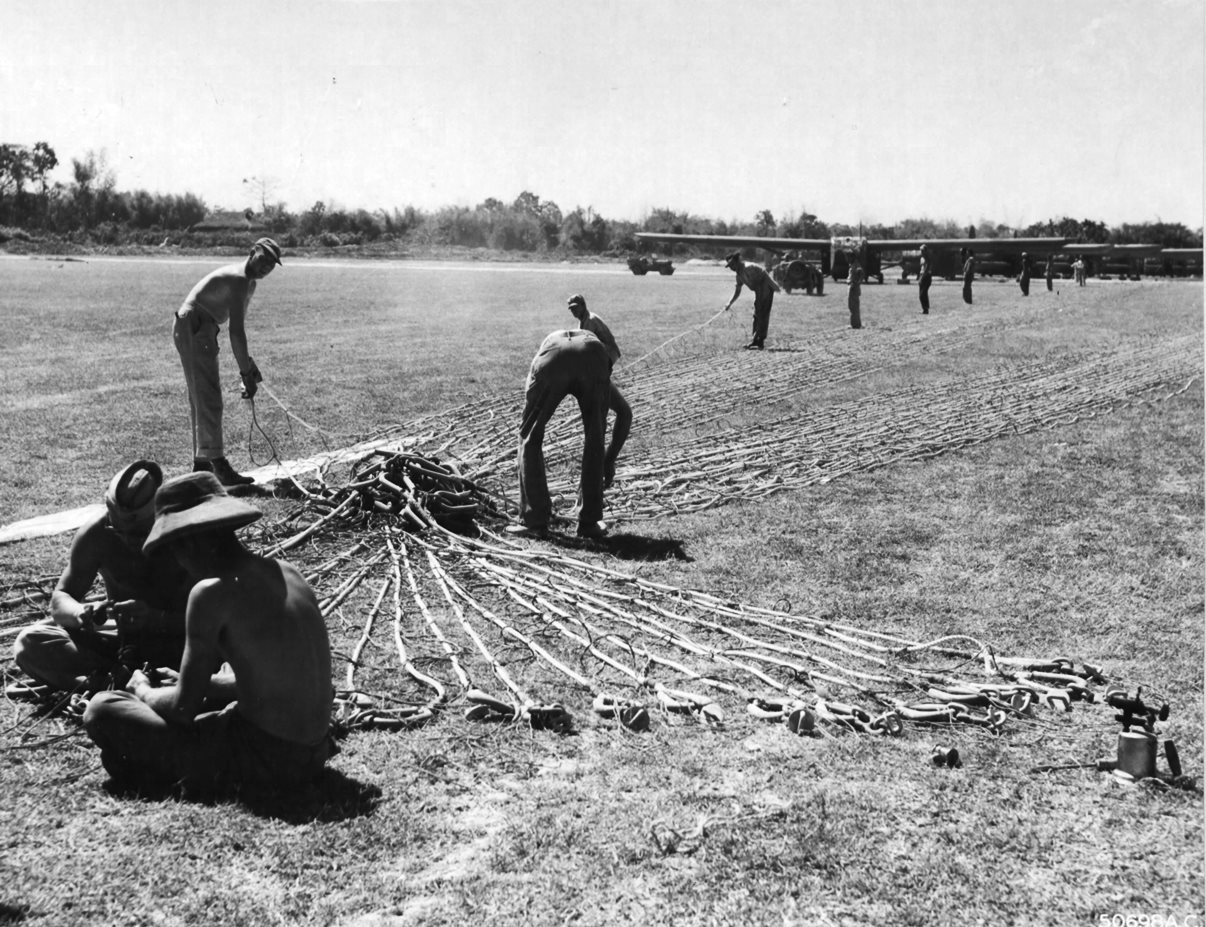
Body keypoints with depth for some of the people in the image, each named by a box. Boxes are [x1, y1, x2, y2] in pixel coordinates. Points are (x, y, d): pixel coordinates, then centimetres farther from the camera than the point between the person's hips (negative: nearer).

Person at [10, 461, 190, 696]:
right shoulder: (96, 533, -13)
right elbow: (60, 599, -8)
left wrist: (156, 619, -41)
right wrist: (81, 612, -32)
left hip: (178, 639, -3)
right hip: (124, 639, 3)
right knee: (30, 643, -20)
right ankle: (125, 680, -31)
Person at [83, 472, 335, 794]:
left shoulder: (211, 591, -15)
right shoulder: (287, 573, 7)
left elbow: (183, 708, -11)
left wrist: (143, 691, 10)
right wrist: (195, 682, 23)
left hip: (264, 761, -8)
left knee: (101, 710, -2)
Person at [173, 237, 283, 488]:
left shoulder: (248, 283, 15)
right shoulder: (239, 280, -18)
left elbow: (238, 327, 23)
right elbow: (236, 332, -24)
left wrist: (248, 364, 19)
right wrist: (246, 373, -22)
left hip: (193, 330, 11)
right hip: (194, 328, -11)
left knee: (200, 400, 14)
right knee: (209, 399, -12)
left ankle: (201, 464, 21)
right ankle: (218, 466, -14)